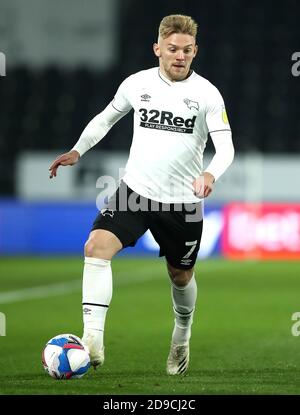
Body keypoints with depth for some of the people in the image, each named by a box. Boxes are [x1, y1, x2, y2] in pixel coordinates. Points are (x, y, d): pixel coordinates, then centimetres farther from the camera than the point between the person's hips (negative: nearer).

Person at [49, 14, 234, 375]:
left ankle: (182, 337, 46)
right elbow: (106, 118, 18)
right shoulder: (137, 84, 0)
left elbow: (225, 146, -12)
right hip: (135, 190, 1)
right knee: (96, 246, -23)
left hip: (183, 200, -1)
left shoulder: (207, 94, -7)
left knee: (181, 275, 14)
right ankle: (93, 339, -27)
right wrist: (77, 151, 5)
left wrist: (211, 174, -33)